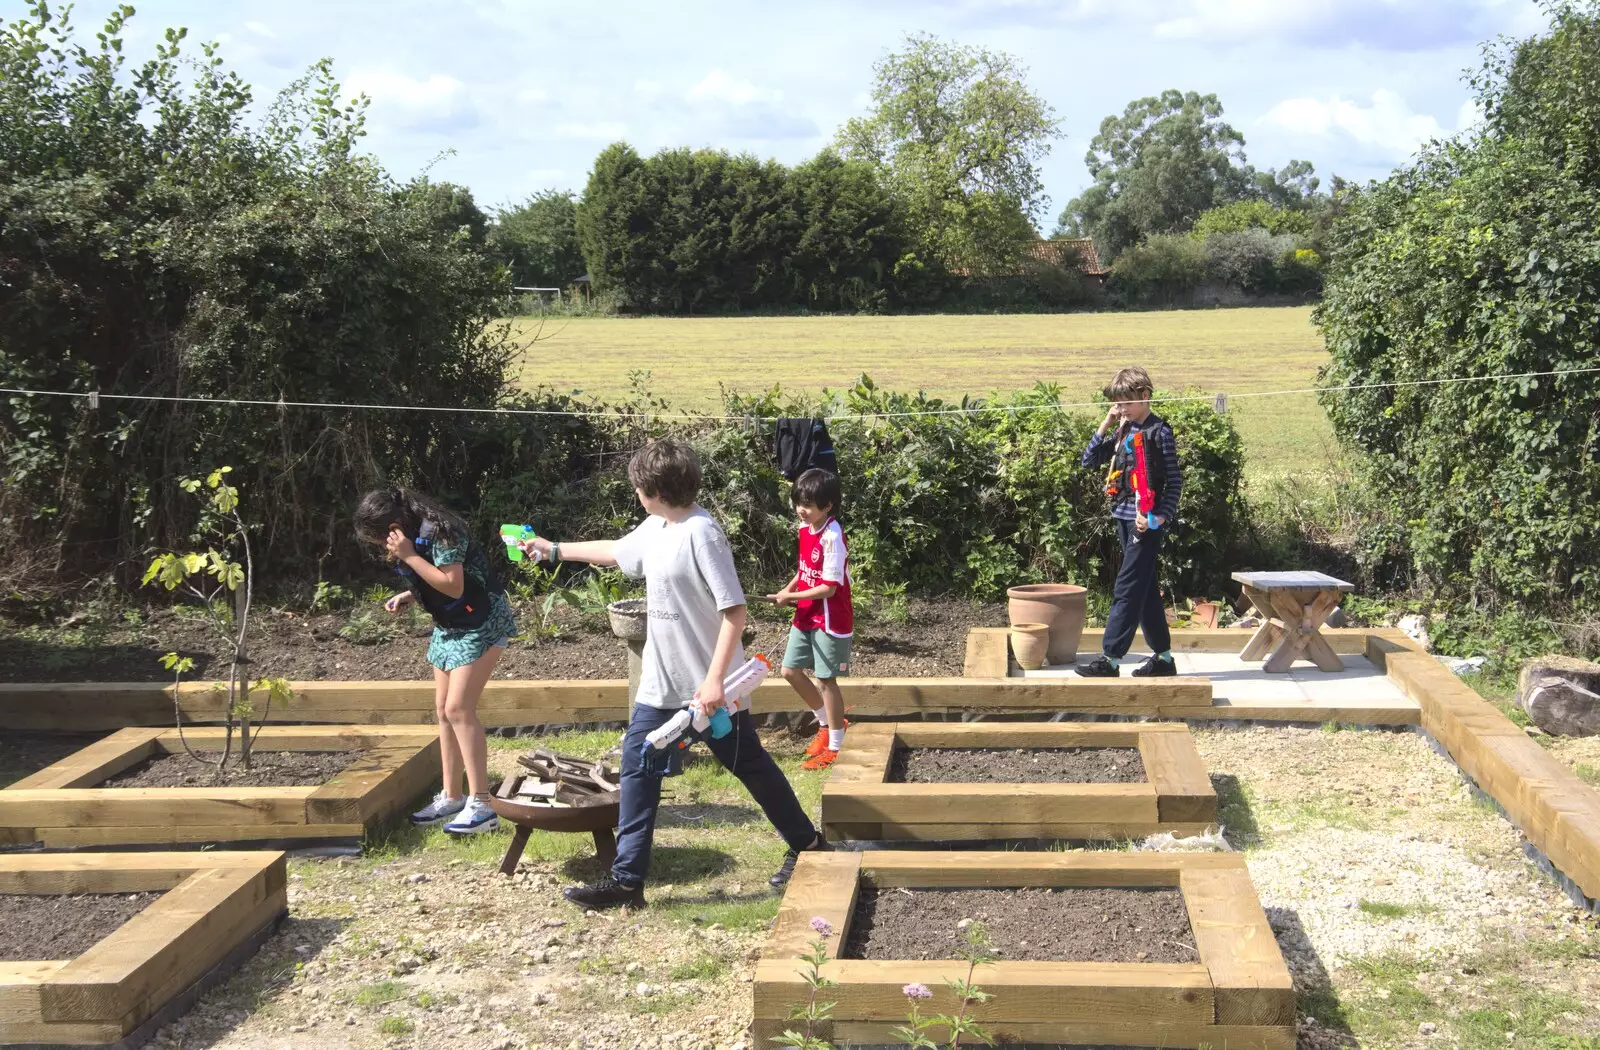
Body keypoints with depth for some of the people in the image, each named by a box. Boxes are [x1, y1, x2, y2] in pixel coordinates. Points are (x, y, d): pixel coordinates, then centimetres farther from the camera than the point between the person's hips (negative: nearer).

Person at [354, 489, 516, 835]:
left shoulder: (439, 532, -23)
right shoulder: (415, 537, 5)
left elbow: (454, 585, -28)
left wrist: (408, 557, -26)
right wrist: (408, 596, -1)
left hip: (481, 624, -10)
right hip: (449, 625, 10)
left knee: (459, 708, -16)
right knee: (443, 710, 8)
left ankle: (480, 805, -14)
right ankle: (452, 797, 17)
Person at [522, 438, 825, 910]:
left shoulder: (701, 534, -21)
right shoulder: (655, 529, 5)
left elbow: (734, 611, -24)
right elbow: (614, 551, 27)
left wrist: (715, 679, -27)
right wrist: (555, 550, 32)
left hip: (708, 685, -8)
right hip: (661, 683, 8)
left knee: (750, 766, 7)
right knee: (637, 765, 4)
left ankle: (807, 844, 27)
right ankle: (627, 878, 10)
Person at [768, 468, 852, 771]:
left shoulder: (832, 537, -23)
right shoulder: (805, 528, 3)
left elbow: (829, 587, -23)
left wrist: (791, 597, -17)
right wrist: (788, 588, 0)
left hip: (830, 619, -9)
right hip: (806, 615, 9)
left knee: (826, 679, 0)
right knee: (790, 670, 12)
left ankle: (835, 745, 13)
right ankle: (826, 722, 30)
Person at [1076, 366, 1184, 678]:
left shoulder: (1159, 431, -8)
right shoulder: (1123, 431, 12)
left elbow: (1175, 480, -8)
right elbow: (1089, 460, 11)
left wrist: (1160, 517, -18)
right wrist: (1105, 426, 1)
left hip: (1146, 521, -8)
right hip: (1124, 518, 8)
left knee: (1126, 590, -9)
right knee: (1146, 590, 12)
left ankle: (1110, 660, -9)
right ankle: (1163, 658, 19)